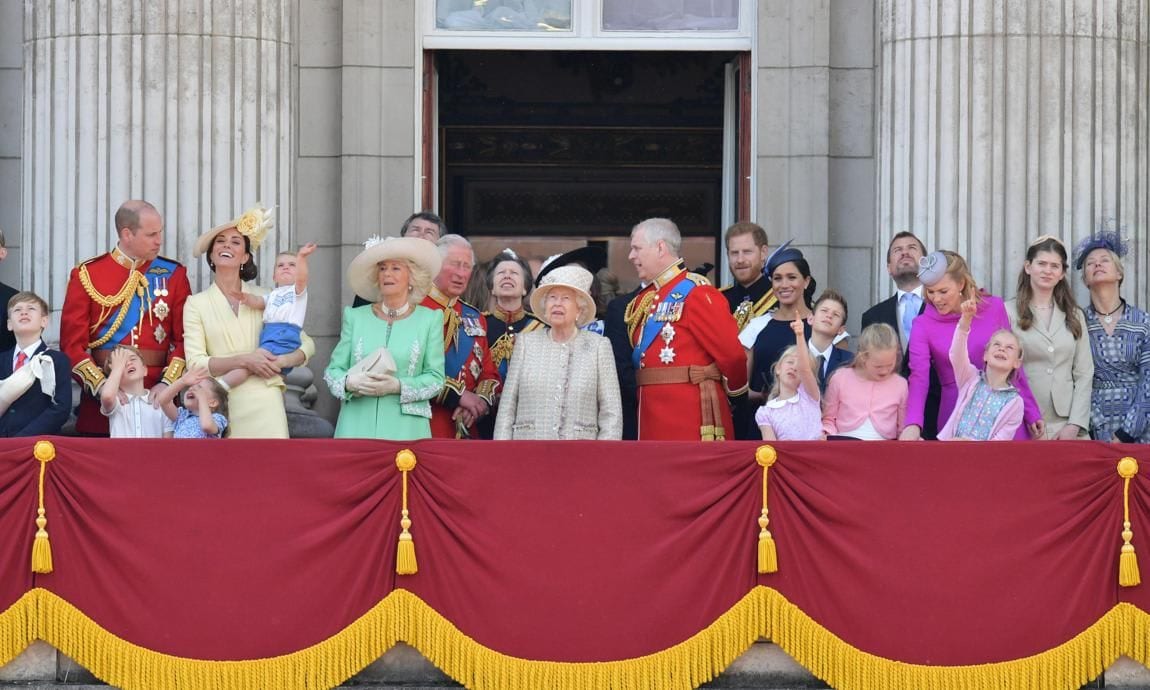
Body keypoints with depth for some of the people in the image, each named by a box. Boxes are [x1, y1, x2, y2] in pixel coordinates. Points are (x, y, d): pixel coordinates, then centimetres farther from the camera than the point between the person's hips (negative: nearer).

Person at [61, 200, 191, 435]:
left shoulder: (173, 274, 6)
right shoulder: (87, 275, 2)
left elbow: (184, 339, 3)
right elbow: (72, 343, -2)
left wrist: (168, 383, -12)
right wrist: (101, 386, -15)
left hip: (156, 398, 1)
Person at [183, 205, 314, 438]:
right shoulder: (196, 304, 7)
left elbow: (307, 344, 14)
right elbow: (195, 363, -3)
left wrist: (281, 361, -6)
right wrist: (244, 360, -13)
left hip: (265, 403, 1)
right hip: (221, 406, -1)